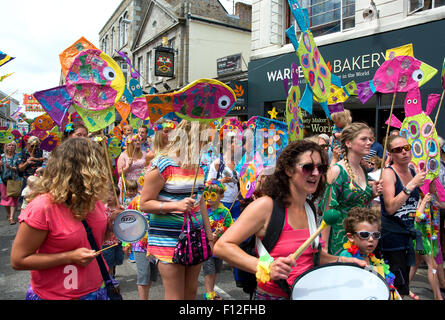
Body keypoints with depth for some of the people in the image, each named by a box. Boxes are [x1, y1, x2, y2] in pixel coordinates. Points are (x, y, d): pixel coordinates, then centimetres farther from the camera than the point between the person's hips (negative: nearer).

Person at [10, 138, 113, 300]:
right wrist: (70, 257, -24)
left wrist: (111, 224, -8)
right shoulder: (42, 207, -23)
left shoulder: (92, 199, -3)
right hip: (55, 295, -6)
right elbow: (18, 260, -17)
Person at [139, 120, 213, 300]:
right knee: (175, 296, 1)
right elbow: (144, 204, -12)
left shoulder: (196, 165, 10)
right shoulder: (162, 165, -14)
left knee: (191, 292, 15)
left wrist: (209, 233, 19)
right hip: (169, 239, -7)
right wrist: (176, 205, -24)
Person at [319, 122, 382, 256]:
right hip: (340, 238, -7)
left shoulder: (363, 170, 8)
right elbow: (327, 211, -16)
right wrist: (324, 248, -17)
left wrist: (373, 194, 0)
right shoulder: (337, 170, -14)